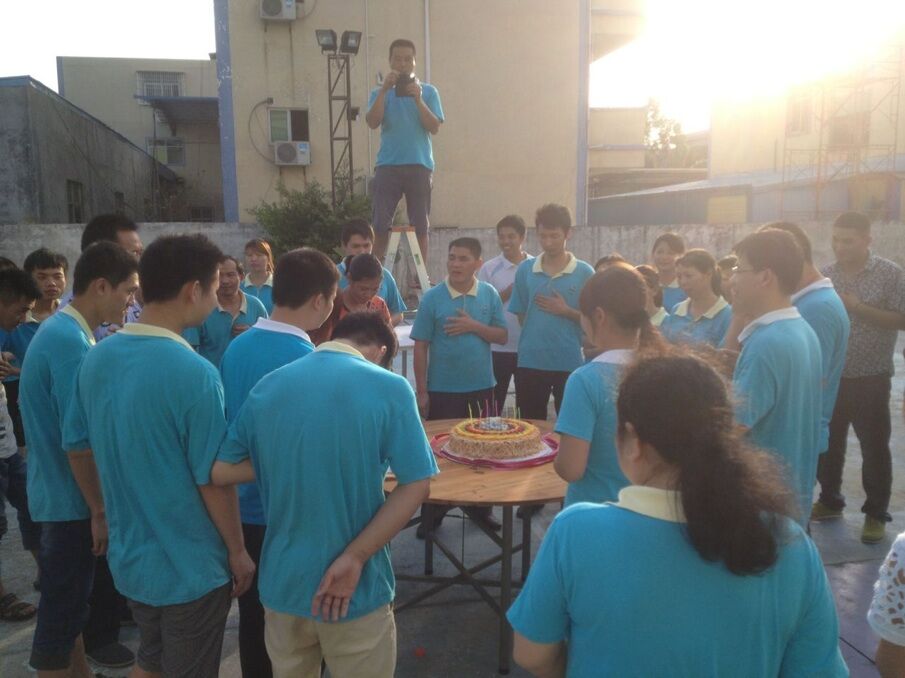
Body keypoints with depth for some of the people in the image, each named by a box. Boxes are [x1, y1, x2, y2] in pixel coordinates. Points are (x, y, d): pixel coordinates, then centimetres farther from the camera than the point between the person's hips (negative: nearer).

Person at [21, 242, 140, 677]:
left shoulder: (62, 330, 8)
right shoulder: (70, 342, -23)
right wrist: (100, 510, -18)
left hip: (63, 494, 10)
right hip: (70, 499, -10)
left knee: (70, 600, 21)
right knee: (62, 609, 6)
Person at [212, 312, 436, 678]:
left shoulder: (267, 386, -3)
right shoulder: (390, 389, -13)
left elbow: (220, 471, 3)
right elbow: (416, 486, -17)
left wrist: (281, 463, 6)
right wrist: (354, 557, -16)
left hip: (283, 581, 4)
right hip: (356, 589, -3)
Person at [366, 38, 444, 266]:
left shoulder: (428, 91, 9)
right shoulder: (380, 92, 11)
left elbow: (434, 128, -1)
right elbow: (372, 123, -5)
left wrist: (418, 99, -12)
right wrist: (384, 90, -12)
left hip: (419, 165, 0)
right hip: (388, 165, 0)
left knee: (420, 225, 2)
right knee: (380, 224, -4)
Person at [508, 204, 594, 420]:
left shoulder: (584, 272, -2)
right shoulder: (525, 269, 3)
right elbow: (521, 315, 10)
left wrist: (565, 311, -13)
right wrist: (535, 335, 2)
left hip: (569, 363, -2)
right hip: (530, 362, 2)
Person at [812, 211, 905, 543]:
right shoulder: (825, 275, 3)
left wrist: (857, 307, -19)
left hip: (870, 378, -3)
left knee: (874, 447, 6)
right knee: (828, 442, 13)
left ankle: (876, 513, 20)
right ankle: (830, 500, 30)